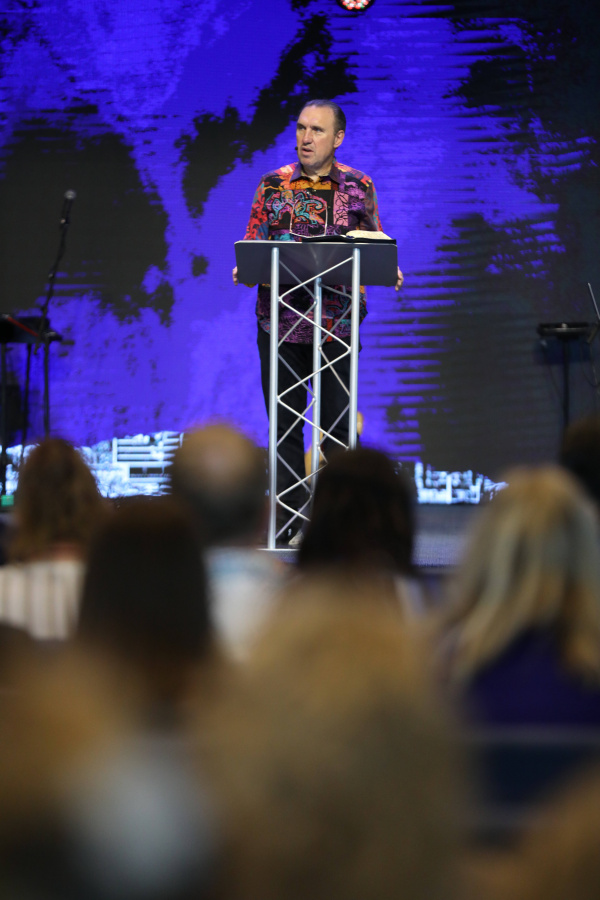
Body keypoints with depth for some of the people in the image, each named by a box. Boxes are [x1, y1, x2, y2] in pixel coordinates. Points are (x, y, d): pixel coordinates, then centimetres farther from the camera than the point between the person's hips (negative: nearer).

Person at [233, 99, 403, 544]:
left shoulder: (359, 186, 7)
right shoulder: (274, 184, 8)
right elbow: (253, 244, 8)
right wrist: (244, 269, -13)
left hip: (336, 322, -1)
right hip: (280, 319, 1)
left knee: (337, 425, -1)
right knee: (285, 424, 4)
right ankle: (289, 519, 11)